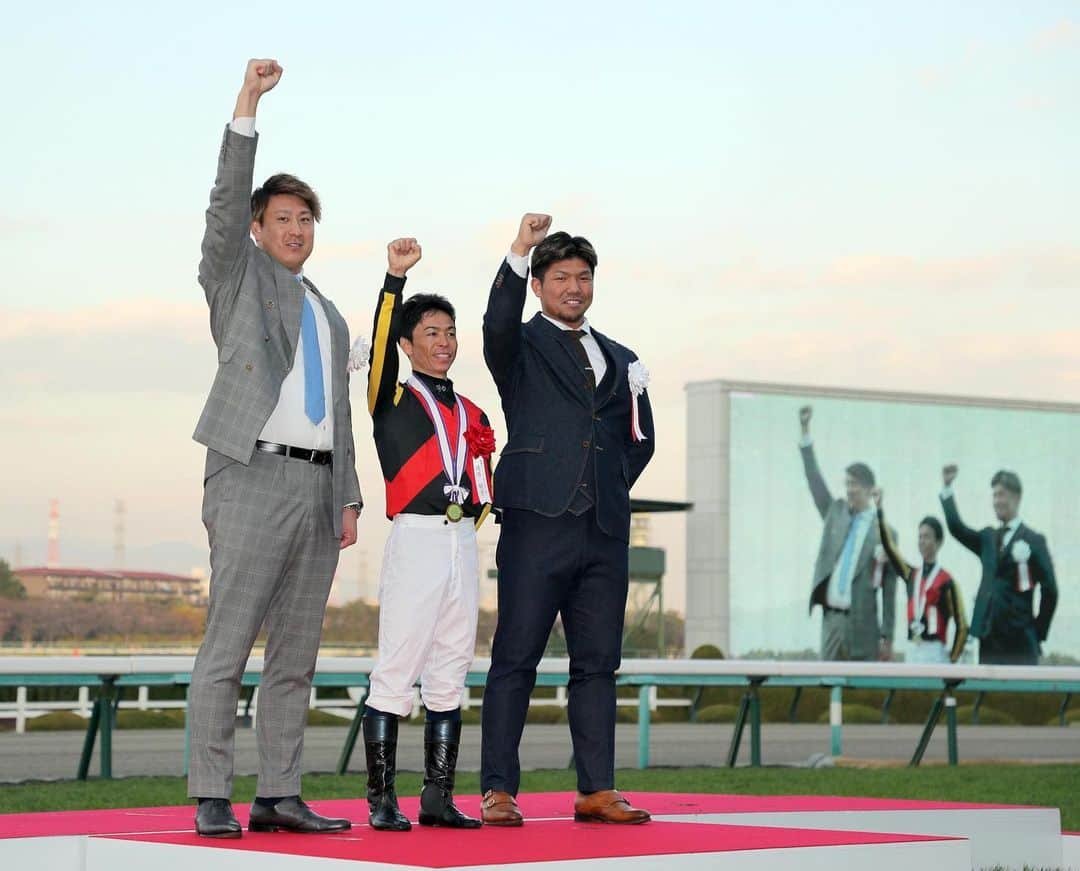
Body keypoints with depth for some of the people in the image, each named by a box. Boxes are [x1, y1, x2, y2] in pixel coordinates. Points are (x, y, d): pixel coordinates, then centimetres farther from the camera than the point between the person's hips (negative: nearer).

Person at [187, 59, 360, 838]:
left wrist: (350, 500, 12)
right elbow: (226, 202, -9)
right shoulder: (238, 276, 8)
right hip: (253, 478, -6)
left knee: (296, 656, 5)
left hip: (318, 486, 6)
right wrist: (248, 105, -18)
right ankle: (211, 800, -8)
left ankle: (279, 797, 8)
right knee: (227, 647, -9)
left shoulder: (331, 319, 25)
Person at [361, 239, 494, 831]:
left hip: (463, 542, 6)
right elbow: (380, 345, -15)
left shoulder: (472, 414, 19)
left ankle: (438, 797, 12)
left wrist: (472, 517, 9)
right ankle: (381, 799, -5)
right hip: (414, 538, -6)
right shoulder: (394, 398, 3)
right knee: (396, 670, -8)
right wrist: (395, 278, -25)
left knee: (450, 675, 7)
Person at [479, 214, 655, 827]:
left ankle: (597, 789, 9)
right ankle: (499, 790, -3)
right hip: (538, 524, -5)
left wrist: (613, 487, 13)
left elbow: (641, 438, 27)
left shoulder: (621, 360, 20)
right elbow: (498, 324, -19)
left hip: (605, 529, 5)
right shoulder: (521, 347, 5)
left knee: (598, 662, 5)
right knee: (516, 659, -4)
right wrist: (519, 253, -29)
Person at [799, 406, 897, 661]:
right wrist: (805, 430, -1)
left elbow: (889, 588, -1)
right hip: (831, 618, 4)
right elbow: (815, 480, 6)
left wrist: (887, 636, -4)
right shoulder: (835, 513, 13)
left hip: (861, 624, -4)